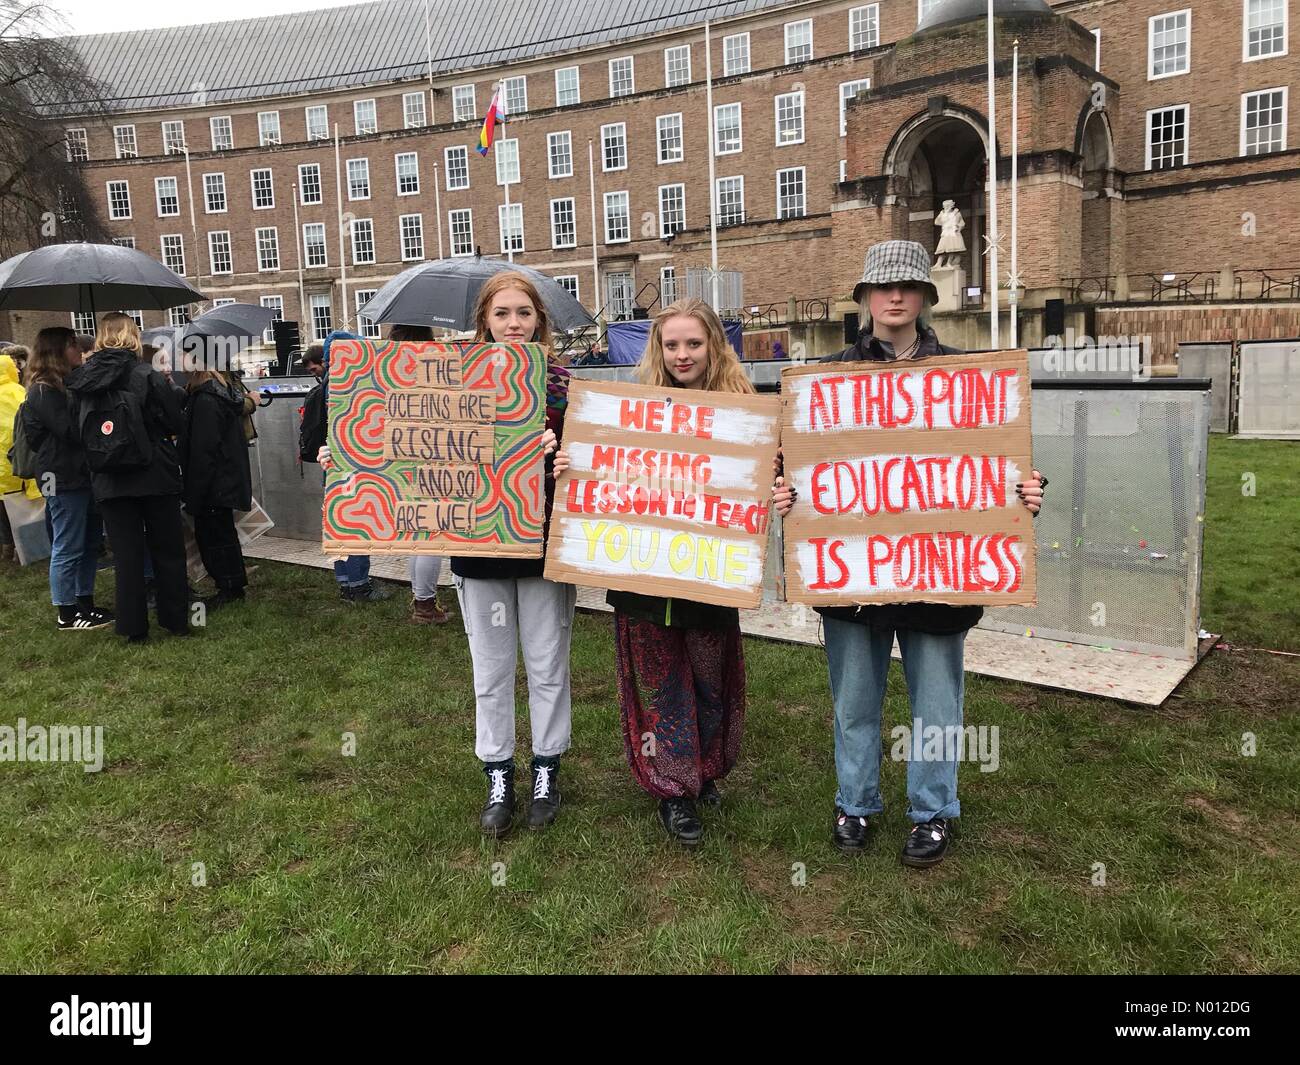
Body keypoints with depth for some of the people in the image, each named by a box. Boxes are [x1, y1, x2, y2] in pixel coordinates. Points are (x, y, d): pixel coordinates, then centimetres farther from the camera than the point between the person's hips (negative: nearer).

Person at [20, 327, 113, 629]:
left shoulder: (72, 384, 16)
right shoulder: (43, 391, -12)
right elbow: (72, 431, -20)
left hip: (84, 475, 9)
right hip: (65, 480, -9)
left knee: (90, 544, 13)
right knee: (68, 548, -2)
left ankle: (85, 603, 23)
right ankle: (67, 614, 6)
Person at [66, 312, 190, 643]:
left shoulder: (80, 381, 2)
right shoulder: (146, 375, -10)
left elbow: (79, 430, 8)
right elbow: (177, 423, -8)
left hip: (108, 482, 3)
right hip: (155, 476, -3)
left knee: (126, 554, 8)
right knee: (167, 550, 9)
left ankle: (133, 628, 13)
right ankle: (176, 620, 15)